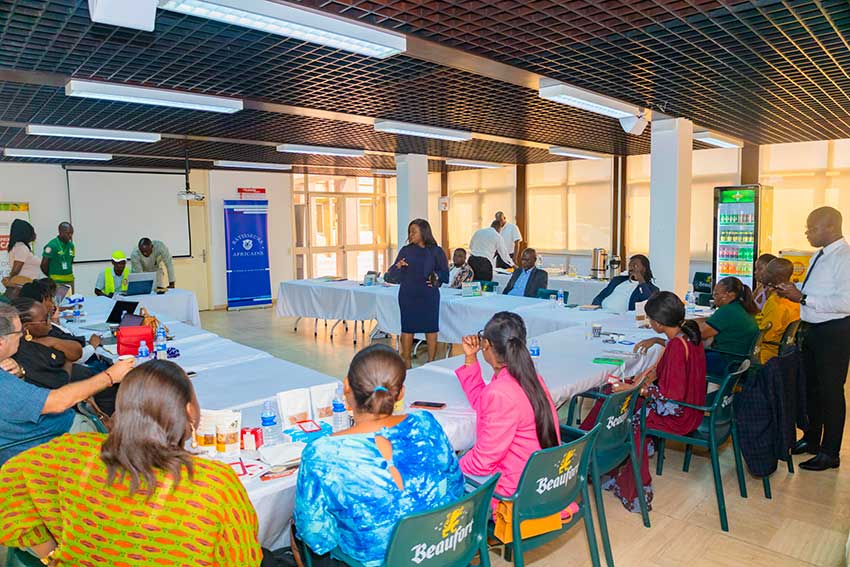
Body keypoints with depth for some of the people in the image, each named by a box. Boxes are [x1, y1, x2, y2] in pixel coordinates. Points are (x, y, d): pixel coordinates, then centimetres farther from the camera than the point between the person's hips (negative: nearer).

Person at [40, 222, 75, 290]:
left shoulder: (71, 245, 9)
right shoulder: (52, 245, -11)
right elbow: (44, 265, -7)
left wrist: (69, 275, 14)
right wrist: (51, 276, 5)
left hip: (70, 281, 6)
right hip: (57, 282, -6)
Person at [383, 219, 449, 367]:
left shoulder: (436, 251, 2)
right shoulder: (406, 251, 5)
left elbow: (445, 274, 6)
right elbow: (394, 275, 5)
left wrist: (436, 276, -13)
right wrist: (397, 267, -16)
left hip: (429, 296, -1)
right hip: (408, 295, 1)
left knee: (431, 327, 1)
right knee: (407, 327, 4)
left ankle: (431, 362, 13)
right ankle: (407, 363, 15)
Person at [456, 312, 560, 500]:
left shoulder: (501, 393, -28)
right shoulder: (529, 378, 0)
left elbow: (482, 462, -21)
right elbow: (481, 402, 17)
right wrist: (470, 359, 11)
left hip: (516, 488, -8)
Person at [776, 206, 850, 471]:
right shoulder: (819, 256, 10)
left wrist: (803, 298, -24)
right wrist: (793, 290, 2)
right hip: (811, 330, 9)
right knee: (811, 387, 20)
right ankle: (811, 439, 38)